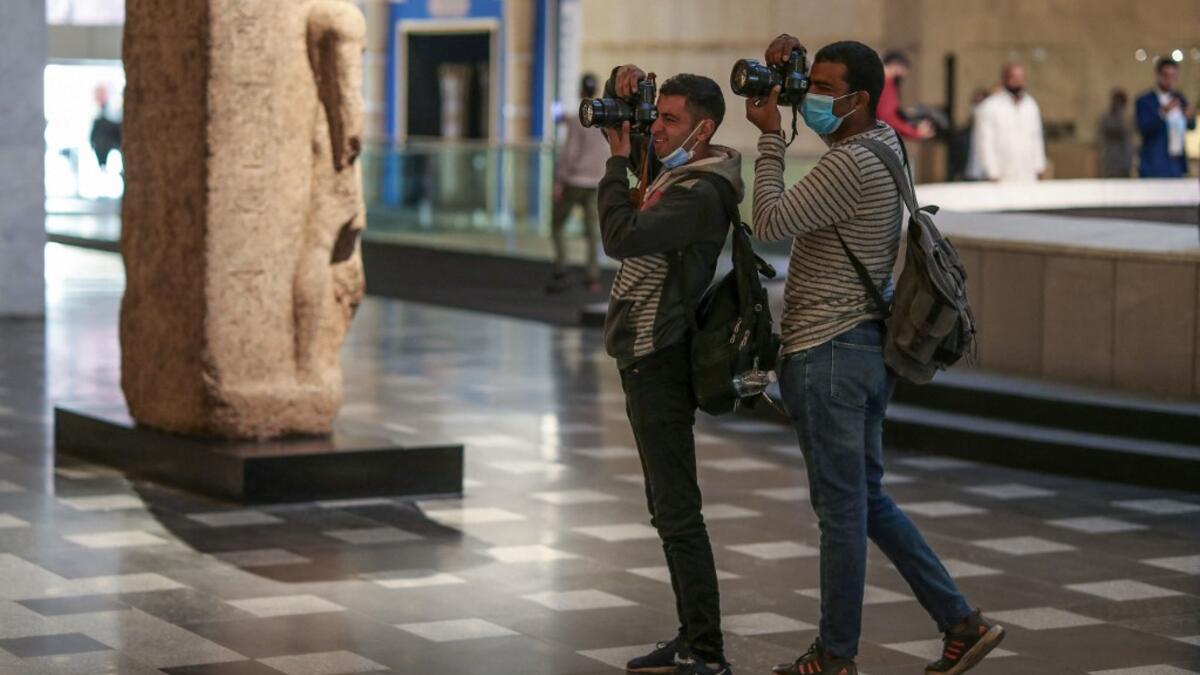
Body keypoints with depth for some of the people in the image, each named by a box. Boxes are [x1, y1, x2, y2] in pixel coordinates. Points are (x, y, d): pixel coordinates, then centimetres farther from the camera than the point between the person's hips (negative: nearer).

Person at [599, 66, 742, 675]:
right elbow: (615, 122, 26)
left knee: (677, 511, -9)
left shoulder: (700, 195, -18)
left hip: (660, 363, -10)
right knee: (667, 508, 14)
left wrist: (619, 162, -16)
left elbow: (620, 237, -28)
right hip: (645, 356, 10)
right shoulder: (668, 166, 11)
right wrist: (624, 82, 5)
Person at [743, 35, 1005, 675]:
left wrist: (771, 136, -8)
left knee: (841, 509, -1)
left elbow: (770, 222, -16)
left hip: (826, 355, -10)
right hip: (868, 346, 10)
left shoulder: (850, 165, -19)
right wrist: (785, 67, 11)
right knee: (868, 500, 17)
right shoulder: (884, 142, 11)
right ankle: (962, 622, 17)